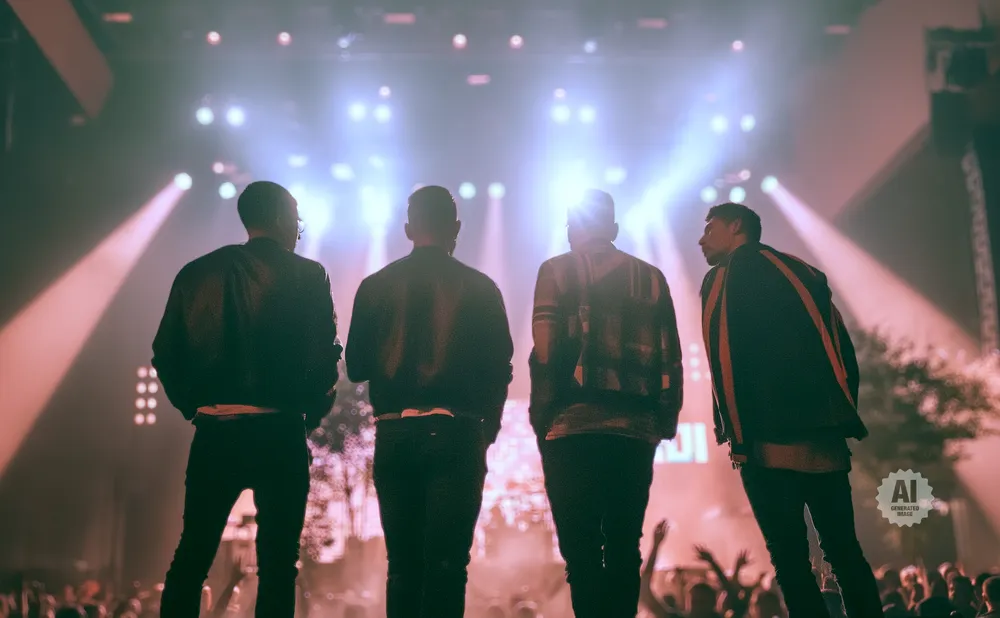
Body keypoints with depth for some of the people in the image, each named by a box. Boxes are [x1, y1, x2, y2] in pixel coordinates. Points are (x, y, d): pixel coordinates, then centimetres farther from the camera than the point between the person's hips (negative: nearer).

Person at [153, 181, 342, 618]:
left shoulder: (196, 272, 7)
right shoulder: (307, 275, -2)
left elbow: (166, 354, 4)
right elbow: (323, 356, -7)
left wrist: (193, 406, 15)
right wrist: (311, 414, 8)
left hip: (213, 432, 3)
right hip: (278, 433, -3)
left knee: (191, 556, 13)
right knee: (277, 563, 5)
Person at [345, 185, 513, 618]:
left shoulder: (376, 285, 4)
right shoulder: (479, 287, 1)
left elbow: (356, 367, 6)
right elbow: (500, 369, 1)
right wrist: (487, 429, 15)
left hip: (394, 435, 2)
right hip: (456, 433, -2)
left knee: (403, 564, 11)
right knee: (447, 563, -3)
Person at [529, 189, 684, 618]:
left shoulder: (557, 270, 4)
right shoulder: (651, 277, 14)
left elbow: (545, 351, -6)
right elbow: (670, 358, 7)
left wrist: (541, 415, -1)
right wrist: (666, 421, 12)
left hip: (574, 425, -3)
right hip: (636, 427, 3)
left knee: (581, 548, -2)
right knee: (624, 547, 8)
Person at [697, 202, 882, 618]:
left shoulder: (725, 276, 3)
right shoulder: (805, 274, 22)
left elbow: (726, 359, -8)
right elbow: (843, 351, 17)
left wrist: (738, 436, -7)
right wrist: (840, 419, 17)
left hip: (772, 440, -6)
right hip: (825, 435, 6)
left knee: (790, 557, -3)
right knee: (844, 551, 12)